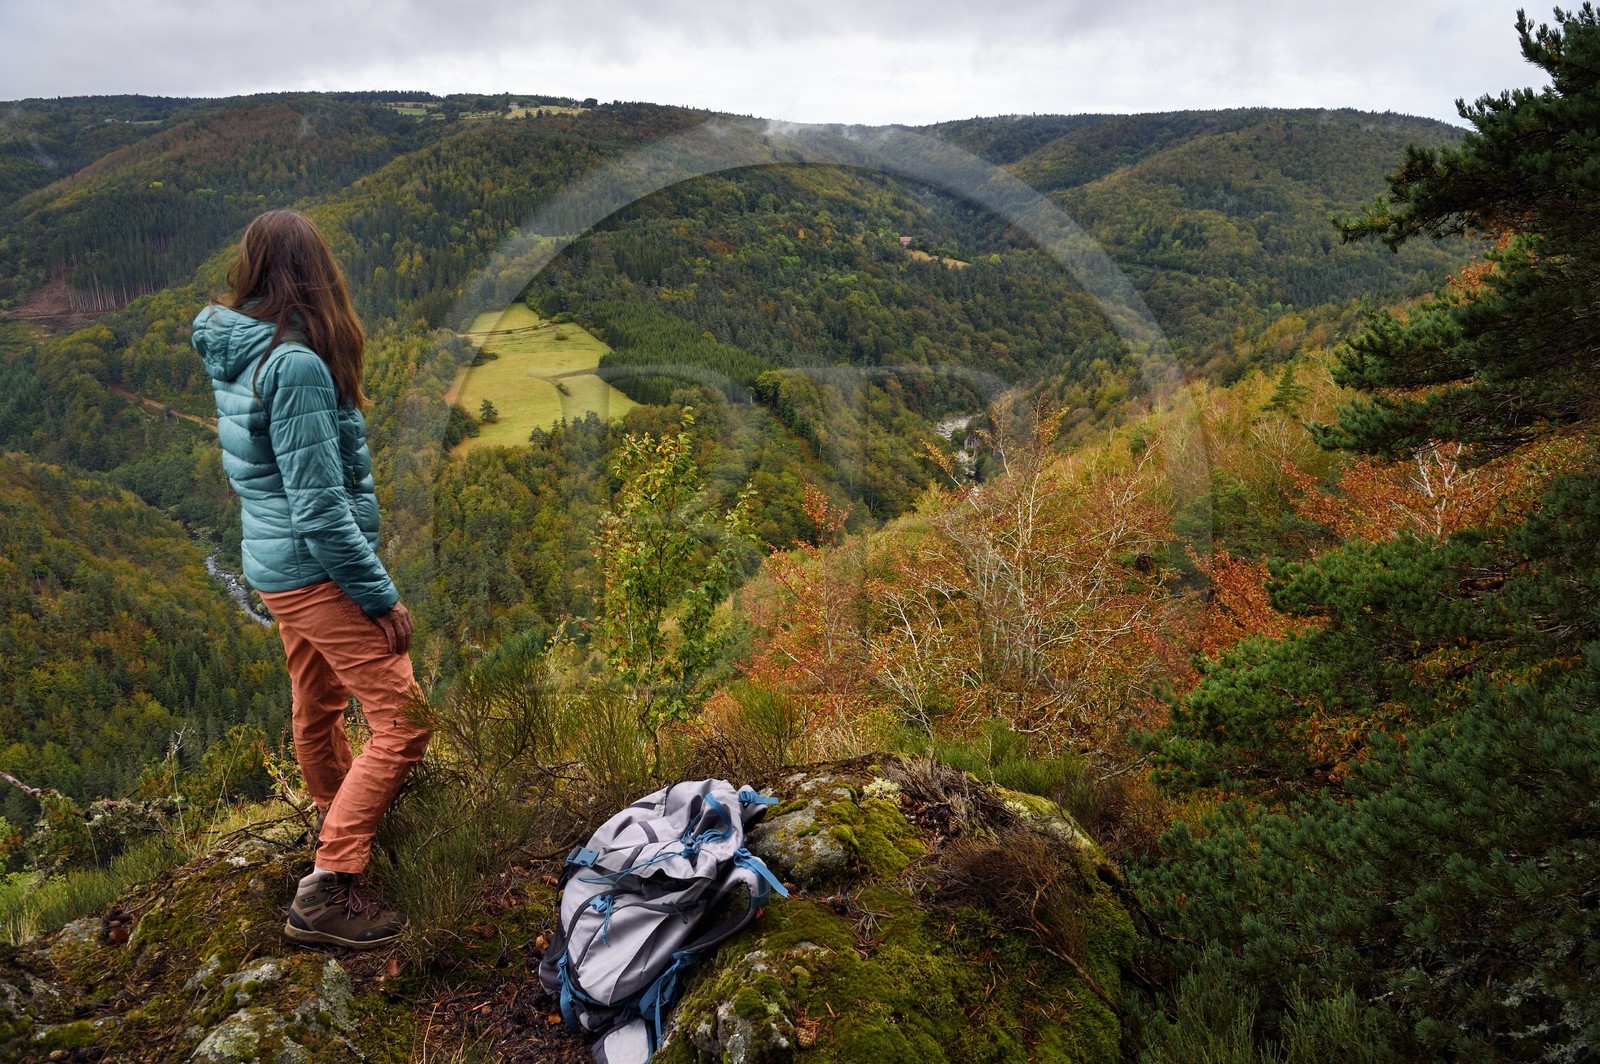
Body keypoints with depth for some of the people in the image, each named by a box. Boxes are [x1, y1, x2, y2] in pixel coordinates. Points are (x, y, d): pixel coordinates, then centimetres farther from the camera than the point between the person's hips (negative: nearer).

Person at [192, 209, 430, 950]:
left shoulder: (233, 354, 5)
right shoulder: (297, 365, -23)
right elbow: (321, 508, -23)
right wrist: (382, 597, -16)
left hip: (274, 564, 9)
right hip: (316, 571, -9)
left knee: (318, 708, 25)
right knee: (402, 723, -6)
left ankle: (336, 823, 46)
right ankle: (327, 890, -3)